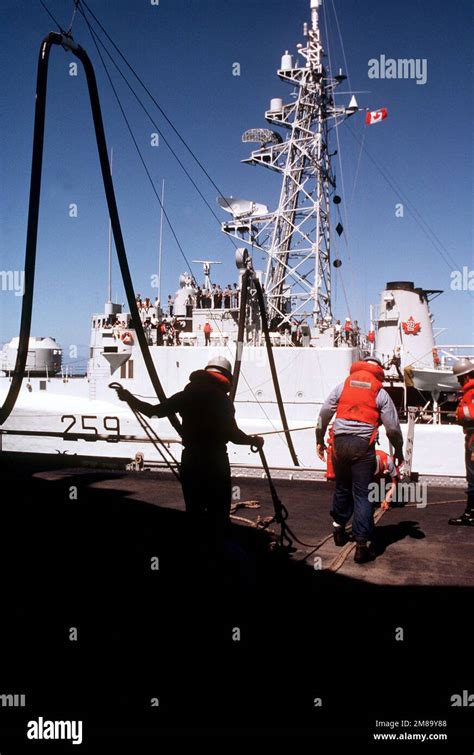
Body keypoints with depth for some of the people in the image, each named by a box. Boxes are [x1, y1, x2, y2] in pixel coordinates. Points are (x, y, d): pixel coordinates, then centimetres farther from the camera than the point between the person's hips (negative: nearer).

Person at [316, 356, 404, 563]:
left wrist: (319, 440, 19)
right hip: (363, 446, -3)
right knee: (362, 494, 1)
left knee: (342, 488, 22)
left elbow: (324, 413, 9)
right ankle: (361, 545, 0)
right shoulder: (380, 393, 2)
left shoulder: (343, 385, 8)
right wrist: (399, 451, 16)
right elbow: (393, 427, 2)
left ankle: (338, 527, 38)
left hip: (340, 443, 3)